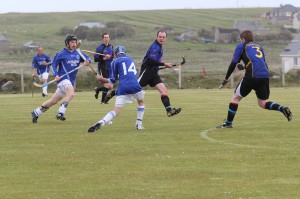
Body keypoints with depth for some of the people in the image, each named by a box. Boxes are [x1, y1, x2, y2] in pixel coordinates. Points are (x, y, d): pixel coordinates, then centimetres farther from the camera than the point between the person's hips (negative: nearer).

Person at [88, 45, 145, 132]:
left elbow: (112, 80, 10)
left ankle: (100, 123, -31)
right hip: (134, 85, 2)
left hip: (123, 87, -2)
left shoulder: (115, 62, 12)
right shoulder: (130, 59, 25)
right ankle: (139, 124, 24)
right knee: (141, 102, 31)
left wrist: (102, 79, 25)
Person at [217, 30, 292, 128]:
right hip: (265, 76, 5)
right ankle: (282, 109, -10)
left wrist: (226, 79, 16)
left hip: (252, 76, -5)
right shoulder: (259, 46, 27)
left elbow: (233, 64, 7)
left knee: (236, 97, 10)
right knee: (263, 103, 14)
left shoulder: (241, 46, 11)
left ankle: (228, 123, 9)